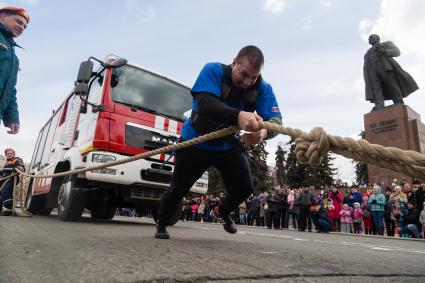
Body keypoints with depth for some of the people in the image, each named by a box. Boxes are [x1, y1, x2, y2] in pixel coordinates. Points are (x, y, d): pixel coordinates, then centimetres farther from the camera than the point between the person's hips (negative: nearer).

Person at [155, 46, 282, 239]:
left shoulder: (263, 88, -14)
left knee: (245, 188, -5)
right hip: (195, 141, -2)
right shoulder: (213, 70, -24)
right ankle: (161, 224, 36)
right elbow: (205, 103, -41)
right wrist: (238, 116, -59)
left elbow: (275, 119, -26)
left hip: (227, 145, 3)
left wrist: (264, 131, -51)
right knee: (178, 188, 5)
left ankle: (223, 212, 31)